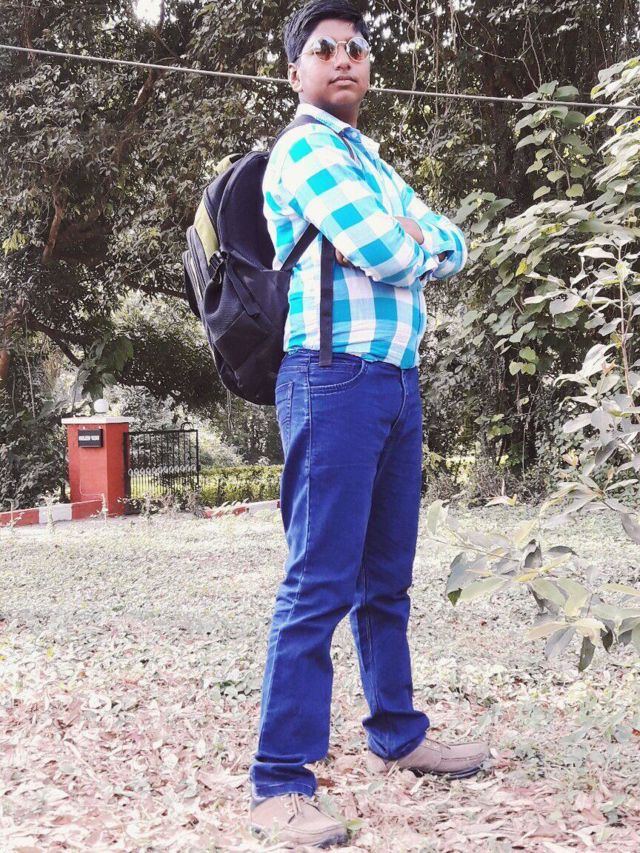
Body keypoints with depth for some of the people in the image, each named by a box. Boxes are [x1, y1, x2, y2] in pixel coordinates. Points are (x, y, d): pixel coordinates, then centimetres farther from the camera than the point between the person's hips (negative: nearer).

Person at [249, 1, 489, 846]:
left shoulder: (370, 157, 24)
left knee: (387, 578, 16)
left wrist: (418, 240, -3)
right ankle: (280, 783, -4)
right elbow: (384, 253, -16)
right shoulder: (305, 149, -5)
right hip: (338, 381, -9)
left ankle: (397, 733, 28)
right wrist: (414, 241, 5)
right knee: (320, 585, -10)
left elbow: (450, 245, 17)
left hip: (398, 382, 9)